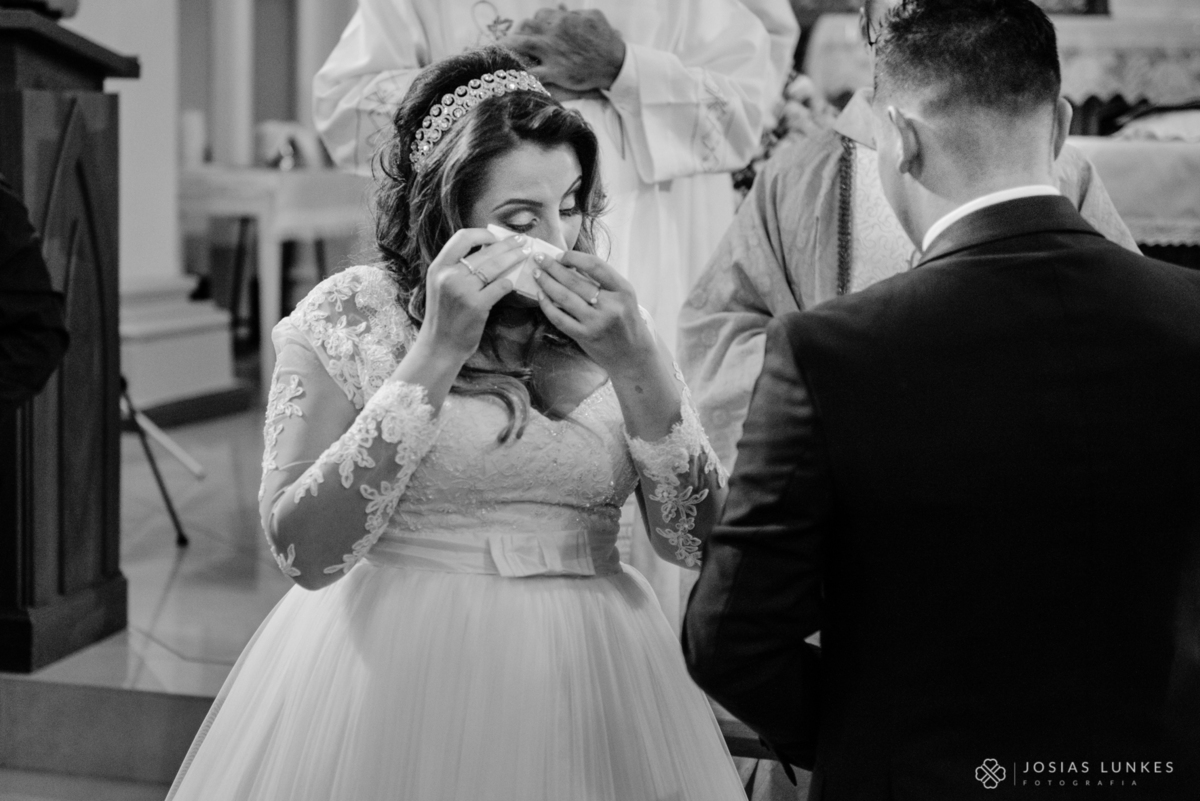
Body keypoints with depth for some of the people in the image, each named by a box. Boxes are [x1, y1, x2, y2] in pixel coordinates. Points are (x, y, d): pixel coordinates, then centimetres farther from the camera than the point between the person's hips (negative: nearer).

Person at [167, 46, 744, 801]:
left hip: (587, 689, 3)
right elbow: (305, 550, -16)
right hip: (396, 679, -3)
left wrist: (637, 364, -15)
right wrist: (435, 354, -19)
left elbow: (703, 540, -2)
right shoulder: (347, 317, -6)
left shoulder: (603, 323, 2)